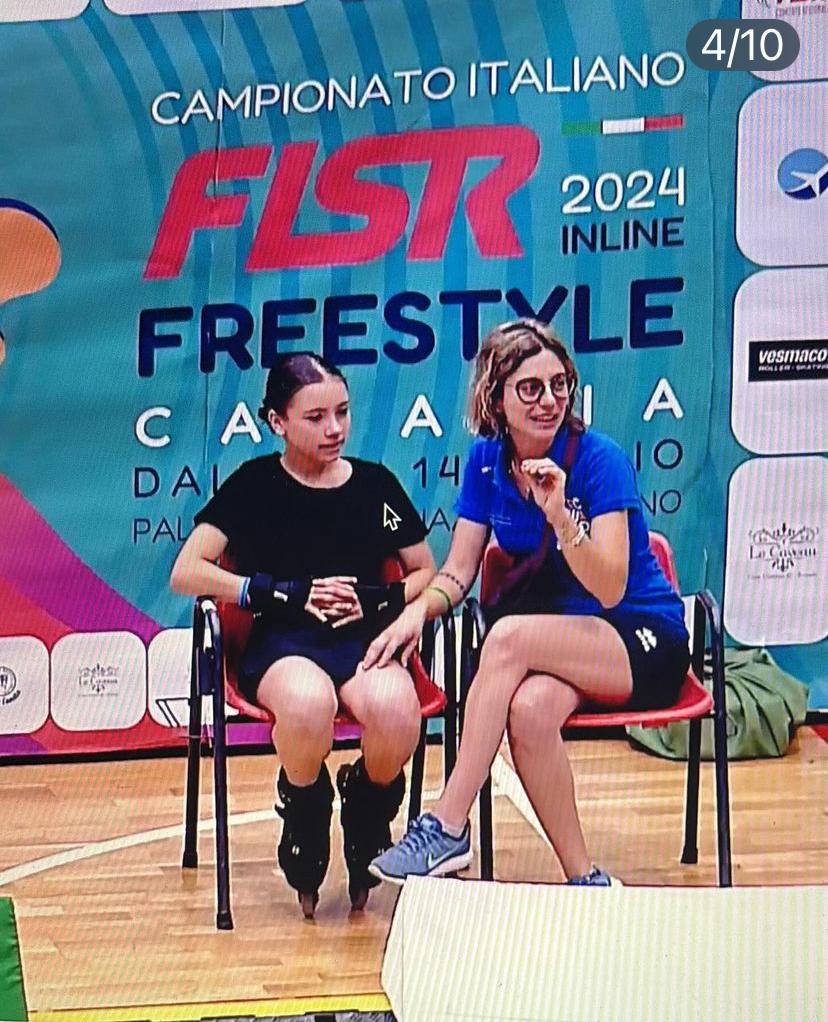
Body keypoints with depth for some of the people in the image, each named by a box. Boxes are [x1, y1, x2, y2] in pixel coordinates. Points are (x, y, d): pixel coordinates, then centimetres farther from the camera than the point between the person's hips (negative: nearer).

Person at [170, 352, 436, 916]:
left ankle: (368, 817, -1)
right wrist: (289, 593, -8)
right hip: (282, 644, -2)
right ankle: (305, 822, -8)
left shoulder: (375, 484, 14)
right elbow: (187, 573, -1)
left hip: (366, 641, 2)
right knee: (309, 700, -41)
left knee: (395, 708, -36)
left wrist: (379, 600, -3)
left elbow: (426, 574, 20)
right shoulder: (254, 485, 7)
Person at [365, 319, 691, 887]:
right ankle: (586, 882, -21)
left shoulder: (599, 459, -15)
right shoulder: (487, 461, 1)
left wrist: (561, 517, -36)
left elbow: (610, 590, -22)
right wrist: (417, 612, -17)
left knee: (509, 635, -33)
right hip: (558, 638, 4)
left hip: (644, 639, -4)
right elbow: (457, 574, 5)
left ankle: (448, 829, -29)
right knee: (529, 708, -34)